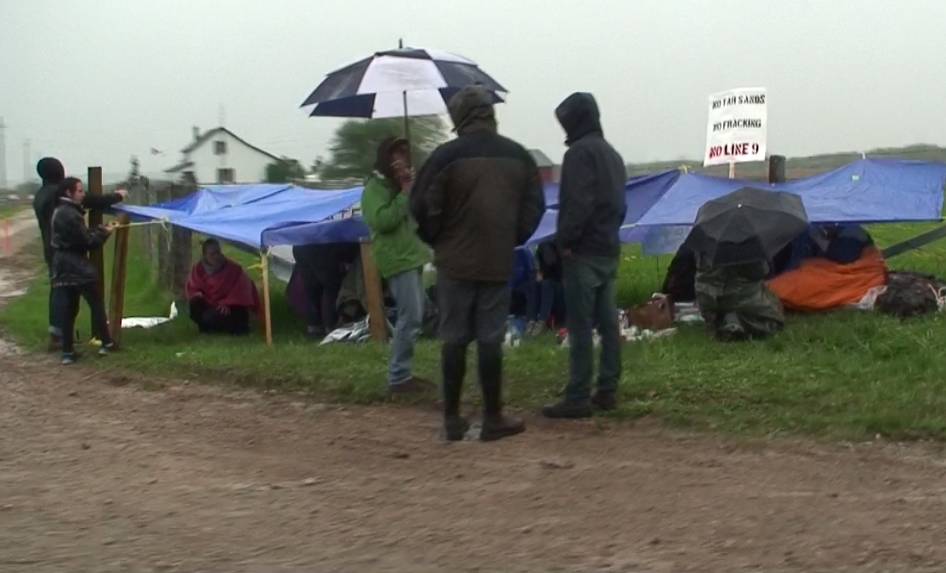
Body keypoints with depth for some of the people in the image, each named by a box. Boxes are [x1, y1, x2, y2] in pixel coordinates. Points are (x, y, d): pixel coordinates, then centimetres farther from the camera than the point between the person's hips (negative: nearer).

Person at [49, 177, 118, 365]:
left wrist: (99, 230, 7)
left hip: (61, 267, 9)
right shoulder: (71, 215, -18)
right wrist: (104, 231, -1)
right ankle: (106, 342, 13)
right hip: (78, 268, -9)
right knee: (97, 303, 6)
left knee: (66, 310, 6)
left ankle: (68, 352, 5)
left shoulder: (58, 213, 13)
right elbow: (88, 241, -15)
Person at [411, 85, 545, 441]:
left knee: (454, 339, 5)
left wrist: (438, 240, 10)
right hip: (498, 262, 2)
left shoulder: (447, 155, -8)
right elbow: (535, 205, 9)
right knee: (490, 338, 5)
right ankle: (493, 418, 6)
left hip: (455, 261, -2)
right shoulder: (517, 155, 5)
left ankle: (452, 418, 9)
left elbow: (422, 207, -7)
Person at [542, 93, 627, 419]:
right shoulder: (612, 154, 18)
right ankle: (607, 391, 14)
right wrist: (610, 232, 17)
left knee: (580, 327, -8)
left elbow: (578, 204, -21)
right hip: (610, 250, 9)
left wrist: (566, 240, -14)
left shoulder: (580, 152, -12)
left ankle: (578, 398, -7)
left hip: (584, 252, -9)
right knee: (608, 323, 10)